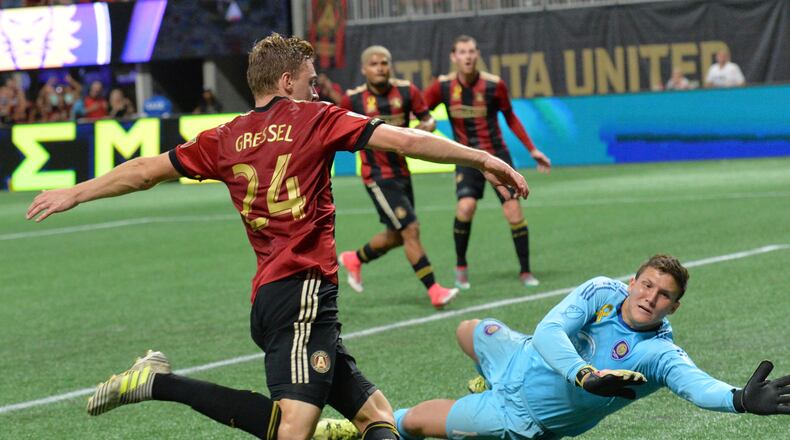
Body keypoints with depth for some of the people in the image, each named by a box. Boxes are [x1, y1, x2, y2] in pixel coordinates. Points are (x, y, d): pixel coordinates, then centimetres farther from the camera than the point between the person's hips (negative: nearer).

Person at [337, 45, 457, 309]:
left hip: (401, 172, 5)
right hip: (377, 176, -5)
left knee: (397, 236, 15)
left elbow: (428, 120, 7)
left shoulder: (406, 91, -1)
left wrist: (423, 128, -14)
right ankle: (435, 291, -9)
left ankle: (355, 260, 40)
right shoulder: (353, 99, -7)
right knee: (410, 230, -13)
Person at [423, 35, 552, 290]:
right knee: (466, 206, -23)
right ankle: (461, 266, -2)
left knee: (513, 210, -8)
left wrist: (532, 150, 6)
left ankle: (525, 271, 8)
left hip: (497, 155, 0)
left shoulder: (494, 85, -9)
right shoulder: (443, 86, -7)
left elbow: (510, 118, 5)